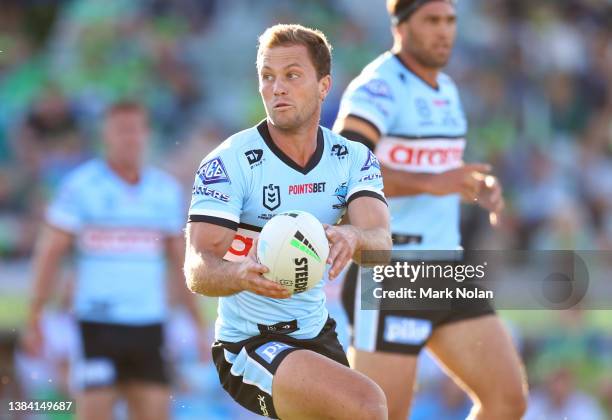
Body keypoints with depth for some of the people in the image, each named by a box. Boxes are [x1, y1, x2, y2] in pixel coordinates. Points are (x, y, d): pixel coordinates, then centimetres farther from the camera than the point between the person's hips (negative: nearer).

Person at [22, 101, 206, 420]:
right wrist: (34, 319, -6)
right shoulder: (80, 186, -3)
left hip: (148, 327, 4)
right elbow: (49, 253, -2)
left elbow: (179, 259, 17)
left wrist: (198, 322, 14)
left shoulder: (166, 190, 10)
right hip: (98, 323, -4)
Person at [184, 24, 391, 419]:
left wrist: (352, 238, -42)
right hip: (248, 344, -6)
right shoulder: (230, 162, -14)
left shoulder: (354, 158, 0)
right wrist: (243, 274, -46)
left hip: (318, 336, 6)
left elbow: (381, 243, -17)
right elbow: (197, 269, -23)